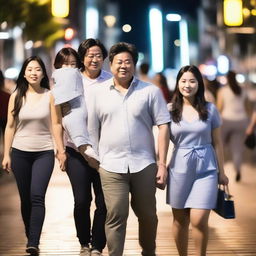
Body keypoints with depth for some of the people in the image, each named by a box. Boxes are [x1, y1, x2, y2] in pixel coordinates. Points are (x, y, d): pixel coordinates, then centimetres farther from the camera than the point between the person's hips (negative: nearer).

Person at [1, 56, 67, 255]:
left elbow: (56, 124, -2)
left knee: (37, 197, -14)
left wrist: (61, 150, -4)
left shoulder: (50, 96, -3)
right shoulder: (16, 96, 2)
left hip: (44, 153, -2)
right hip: (20, 153, 2)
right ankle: (30, 237, 21)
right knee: (25, 198, 8)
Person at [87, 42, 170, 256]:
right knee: (116, 217, -5)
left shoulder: (151, 91, 2)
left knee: (147, 215, 13)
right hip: (111, 166, 0)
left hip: (144, 165, 1)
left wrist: (162, 164, -5)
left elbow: (163, 126, 0)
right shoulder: (98, 93, 6)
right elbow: (92, 131, 10)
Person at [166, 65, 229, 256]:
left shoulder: (210, 109, 1)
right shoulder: (170, 110, 1)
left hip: (206, 170, -1)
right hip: (179, 169, 1)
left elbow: (217, 143, 7)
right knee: (180, 221, 9)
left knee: (199, 220, -9)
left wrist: (221, 172, 9)